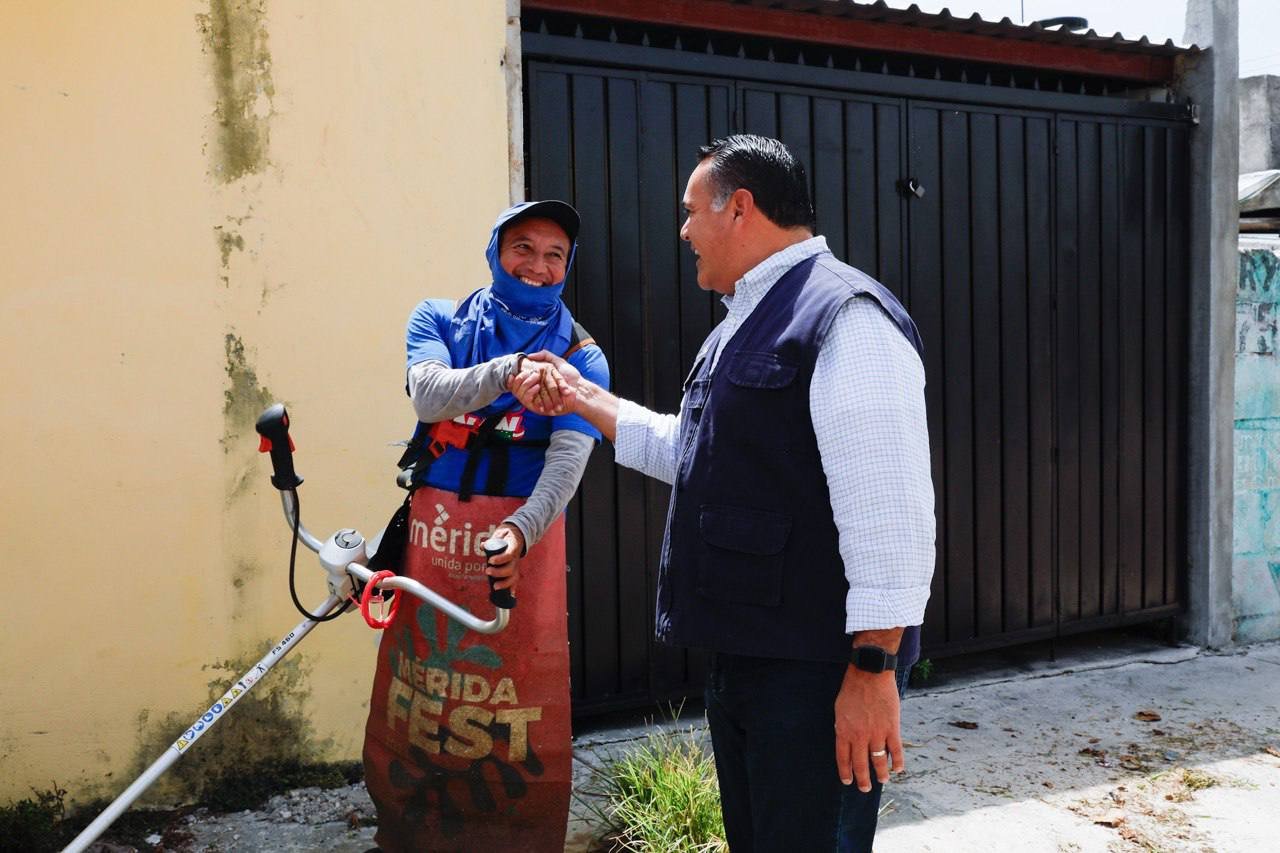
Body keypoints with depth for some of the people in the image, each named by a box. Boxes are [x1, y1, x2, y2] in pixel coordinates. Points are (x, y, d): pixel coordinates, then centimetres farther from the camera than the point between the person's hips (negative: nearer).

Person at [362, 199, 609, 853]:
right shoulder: (440, 320, 7)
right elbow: (428, 396, -13)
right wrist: (508, 371, -32)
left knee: (517, 704, 1)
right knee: (417, 694, 9)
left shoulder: (580, 358, 2)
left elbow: (568, 462, -12)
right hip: (432, 531, 2)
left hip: (525, 535, -1)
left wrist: (521, 531, -31)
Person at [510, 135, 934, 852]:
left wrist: (875, 668, -23)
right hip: (743, 652, 10)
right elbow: (686, 452, 27)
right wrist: (582, 397, 23)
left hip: (815, 671, -10)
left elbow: (890, 509, -22)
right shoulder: (746, 325, 16)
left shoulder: (845, 317, -16)